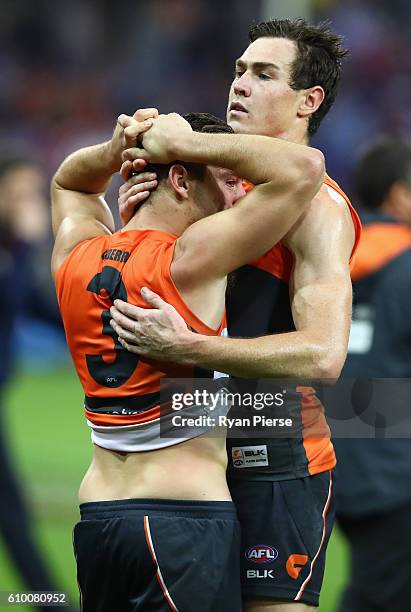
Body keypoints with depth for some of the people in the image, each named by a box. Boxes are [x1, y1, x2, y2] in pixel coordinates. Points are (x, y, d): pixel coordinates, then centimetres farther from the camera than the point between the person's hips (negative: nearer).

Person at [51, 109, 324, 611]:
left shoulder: (77, 255, 8)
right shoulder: (190, 260, -13)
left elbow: (68, 181, 33)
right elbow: (303, 168, -18)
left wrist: (114, 151, 12)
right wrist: (181, 143, -9)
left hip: (96, 516, 8)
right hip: (187, 518, -8)